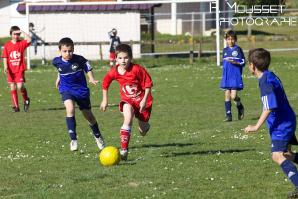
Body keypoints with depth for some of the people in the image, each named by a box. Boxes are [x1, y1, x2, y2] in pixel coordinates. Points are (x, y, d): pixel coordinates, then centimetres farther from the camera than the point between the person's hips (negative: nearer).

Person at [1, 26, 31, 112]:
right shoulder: (7, 45, 3)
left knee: (20, 86, -15)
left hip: (20, 69, -2)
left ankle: (26, 100, 12)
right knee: (12, 88, 4)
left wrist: (22, 32, -14)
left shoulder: (22, 43, 0)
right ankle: (15, 106, 11)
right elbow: (5, 57, 2)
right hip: (11, 70, 2)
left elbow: (29, 40, -20)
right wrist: (5, 67, -10)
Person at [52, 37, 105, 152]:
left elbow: (87, 67, 0)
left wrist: (91, 79, -13)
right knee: (70, 109, -27)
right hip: (66, 90, 0)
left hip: (81, 90, 0)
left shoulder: (79, 60, -17)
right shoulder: (57, 62, -9)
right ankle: (73, 139, -21)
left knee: (88, 115, 12)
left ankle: (98, 136, 38)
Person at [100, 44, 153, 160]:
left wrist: (144, 100, -20)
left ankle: (144, 126, 53)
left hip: (142, 101, -1)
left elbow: (148, 84, -15)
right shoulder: (113, 72, -13)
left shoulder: (137, 69, -24)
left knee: (143, 130, 11)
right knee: (128, 118, -29)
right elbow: (105, 84, 7)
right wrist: (105, 100, 11)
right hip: (127, 100, 1)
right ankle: (124, 150, -31)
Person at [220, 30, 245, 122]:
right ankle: (228, 115, 5)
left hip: (236, 76, -4)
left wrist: (235, 62, -18)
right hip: (226, 77, 4)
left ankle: (240, 107, 19)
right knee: (227, 96, 1)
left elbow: (243, 62, -2)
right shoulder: (225, 50, 11)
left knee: (233, 96, -11)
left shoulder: (238, 49, -2)